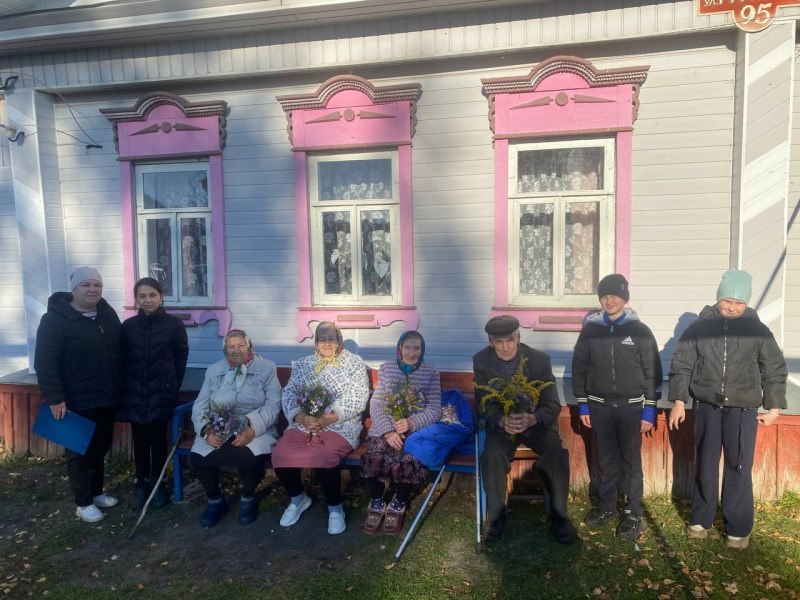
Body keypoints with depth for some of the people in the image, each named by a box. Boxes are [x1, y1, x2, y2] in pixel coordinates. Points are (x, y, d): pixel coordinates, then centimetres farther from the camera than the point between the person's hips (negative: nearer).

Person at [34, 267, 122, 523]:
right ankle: (83, 503, 21)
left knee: (100, 449, 18)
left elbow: (118, 353, 14)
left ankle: (96, 492, 34)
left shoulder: (108, 314, 6)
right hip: (76, 403, -6)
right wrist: (55, 398, -20)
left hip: (106, 399, 6)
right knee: (80, 453, 7)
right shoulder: (55, 319, -14)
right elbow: (45, 363, -17)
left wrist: (119, 389, 13)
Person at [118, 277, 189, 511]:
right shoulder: (128, 326, 3)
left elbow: (181, 358, 0)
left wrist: (172, 387, 1)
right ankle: (141, 484, 22)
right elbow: (122, 360, 8)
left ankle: (157, 483, 20)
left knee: (158, 439, 5)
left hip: (162, 393, -2)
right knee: (139, 440, 9)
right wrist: (125, 389, 5)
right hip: (135, 394, 2)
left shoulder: (174, 324, -4)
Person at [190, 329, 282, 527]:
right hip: (218, 430, 3)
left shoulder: (267, 368, 2)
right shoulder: (213, 370, 12)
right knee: (198, 456, -24)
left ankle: (248, 498, 1)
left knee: (251, 456, -33)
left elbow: (273, 405, -8)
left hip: (256, 430, -3)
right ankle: (215, 499, 7)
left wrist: (252, 430, -22)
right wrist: (207, 431, -14)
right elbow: (200, 405, 6)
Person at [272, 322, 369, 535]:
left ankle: (335, 507, -4)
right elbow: (289, 394, 6)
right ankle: (298, 497, 10)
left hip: (340, 427, -4)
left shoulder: (354, 363, 4)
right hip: (303, 425, 4)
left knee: (324, 457, -32)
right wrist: (301, 417, -15)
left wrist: (327, 419, -19)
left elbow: (357, 400, -7)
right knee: (280, 456, -21)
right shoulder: (302, 364, 15)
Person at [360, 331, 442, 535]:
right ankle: (377, 503, 0)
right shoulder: (386, 369, 8)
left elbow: (435, 410, -1)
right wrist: (388, 431, -15)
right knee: (374, 457, -28)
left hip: (417, 430, -1)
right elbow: (375, 405, 2)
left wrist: (412, 422, -20)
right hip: (385, 428, 1)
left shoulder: (430, 373, 5)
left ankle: (399, 505, 0)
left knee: (408, 461, -30)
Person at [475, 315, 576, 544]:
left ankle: (559, 515, -4)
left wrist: (532, 419, -36)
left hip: (535, 421, 0)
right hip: (500, 423, 0)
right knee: (493, 456, -28)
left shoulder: (540, 360, -13)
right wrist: (501, 420, -32)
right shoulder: (481, 361, -10)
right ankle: (496, 516, -5)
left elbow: (553, 405, -13)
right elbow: (482, 404, -9)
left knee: (558, 453, -26)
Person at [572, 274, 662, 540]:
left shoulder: (640, 330, -4)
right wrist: (583, 406, 3)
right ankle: (606, 505, 28)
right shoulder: (590, 329, 1)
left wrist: (649, 411, -5)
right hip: (600, 406, 2)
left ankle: (633, 512, 18)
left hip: (631, 406, -2)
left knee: (631, 461, 4)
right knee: (605, 460, 12)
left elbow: (652, 373, -2)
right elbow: (579, 368, 6)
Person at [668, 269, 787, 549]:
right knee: (705, 466, 12)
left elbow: (775, 372, 6)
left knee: (739, 469, 4)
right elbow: (681, 366, 3)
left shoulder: (758, 331, -1)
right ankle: (701, 519, 26)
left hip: (742, 410, -1)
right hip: (706, 407, 1)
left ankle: (738, 528, 19)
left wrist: (773, 408, 4)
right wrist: (679, 402, 0)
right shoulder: (699, 327, -1)